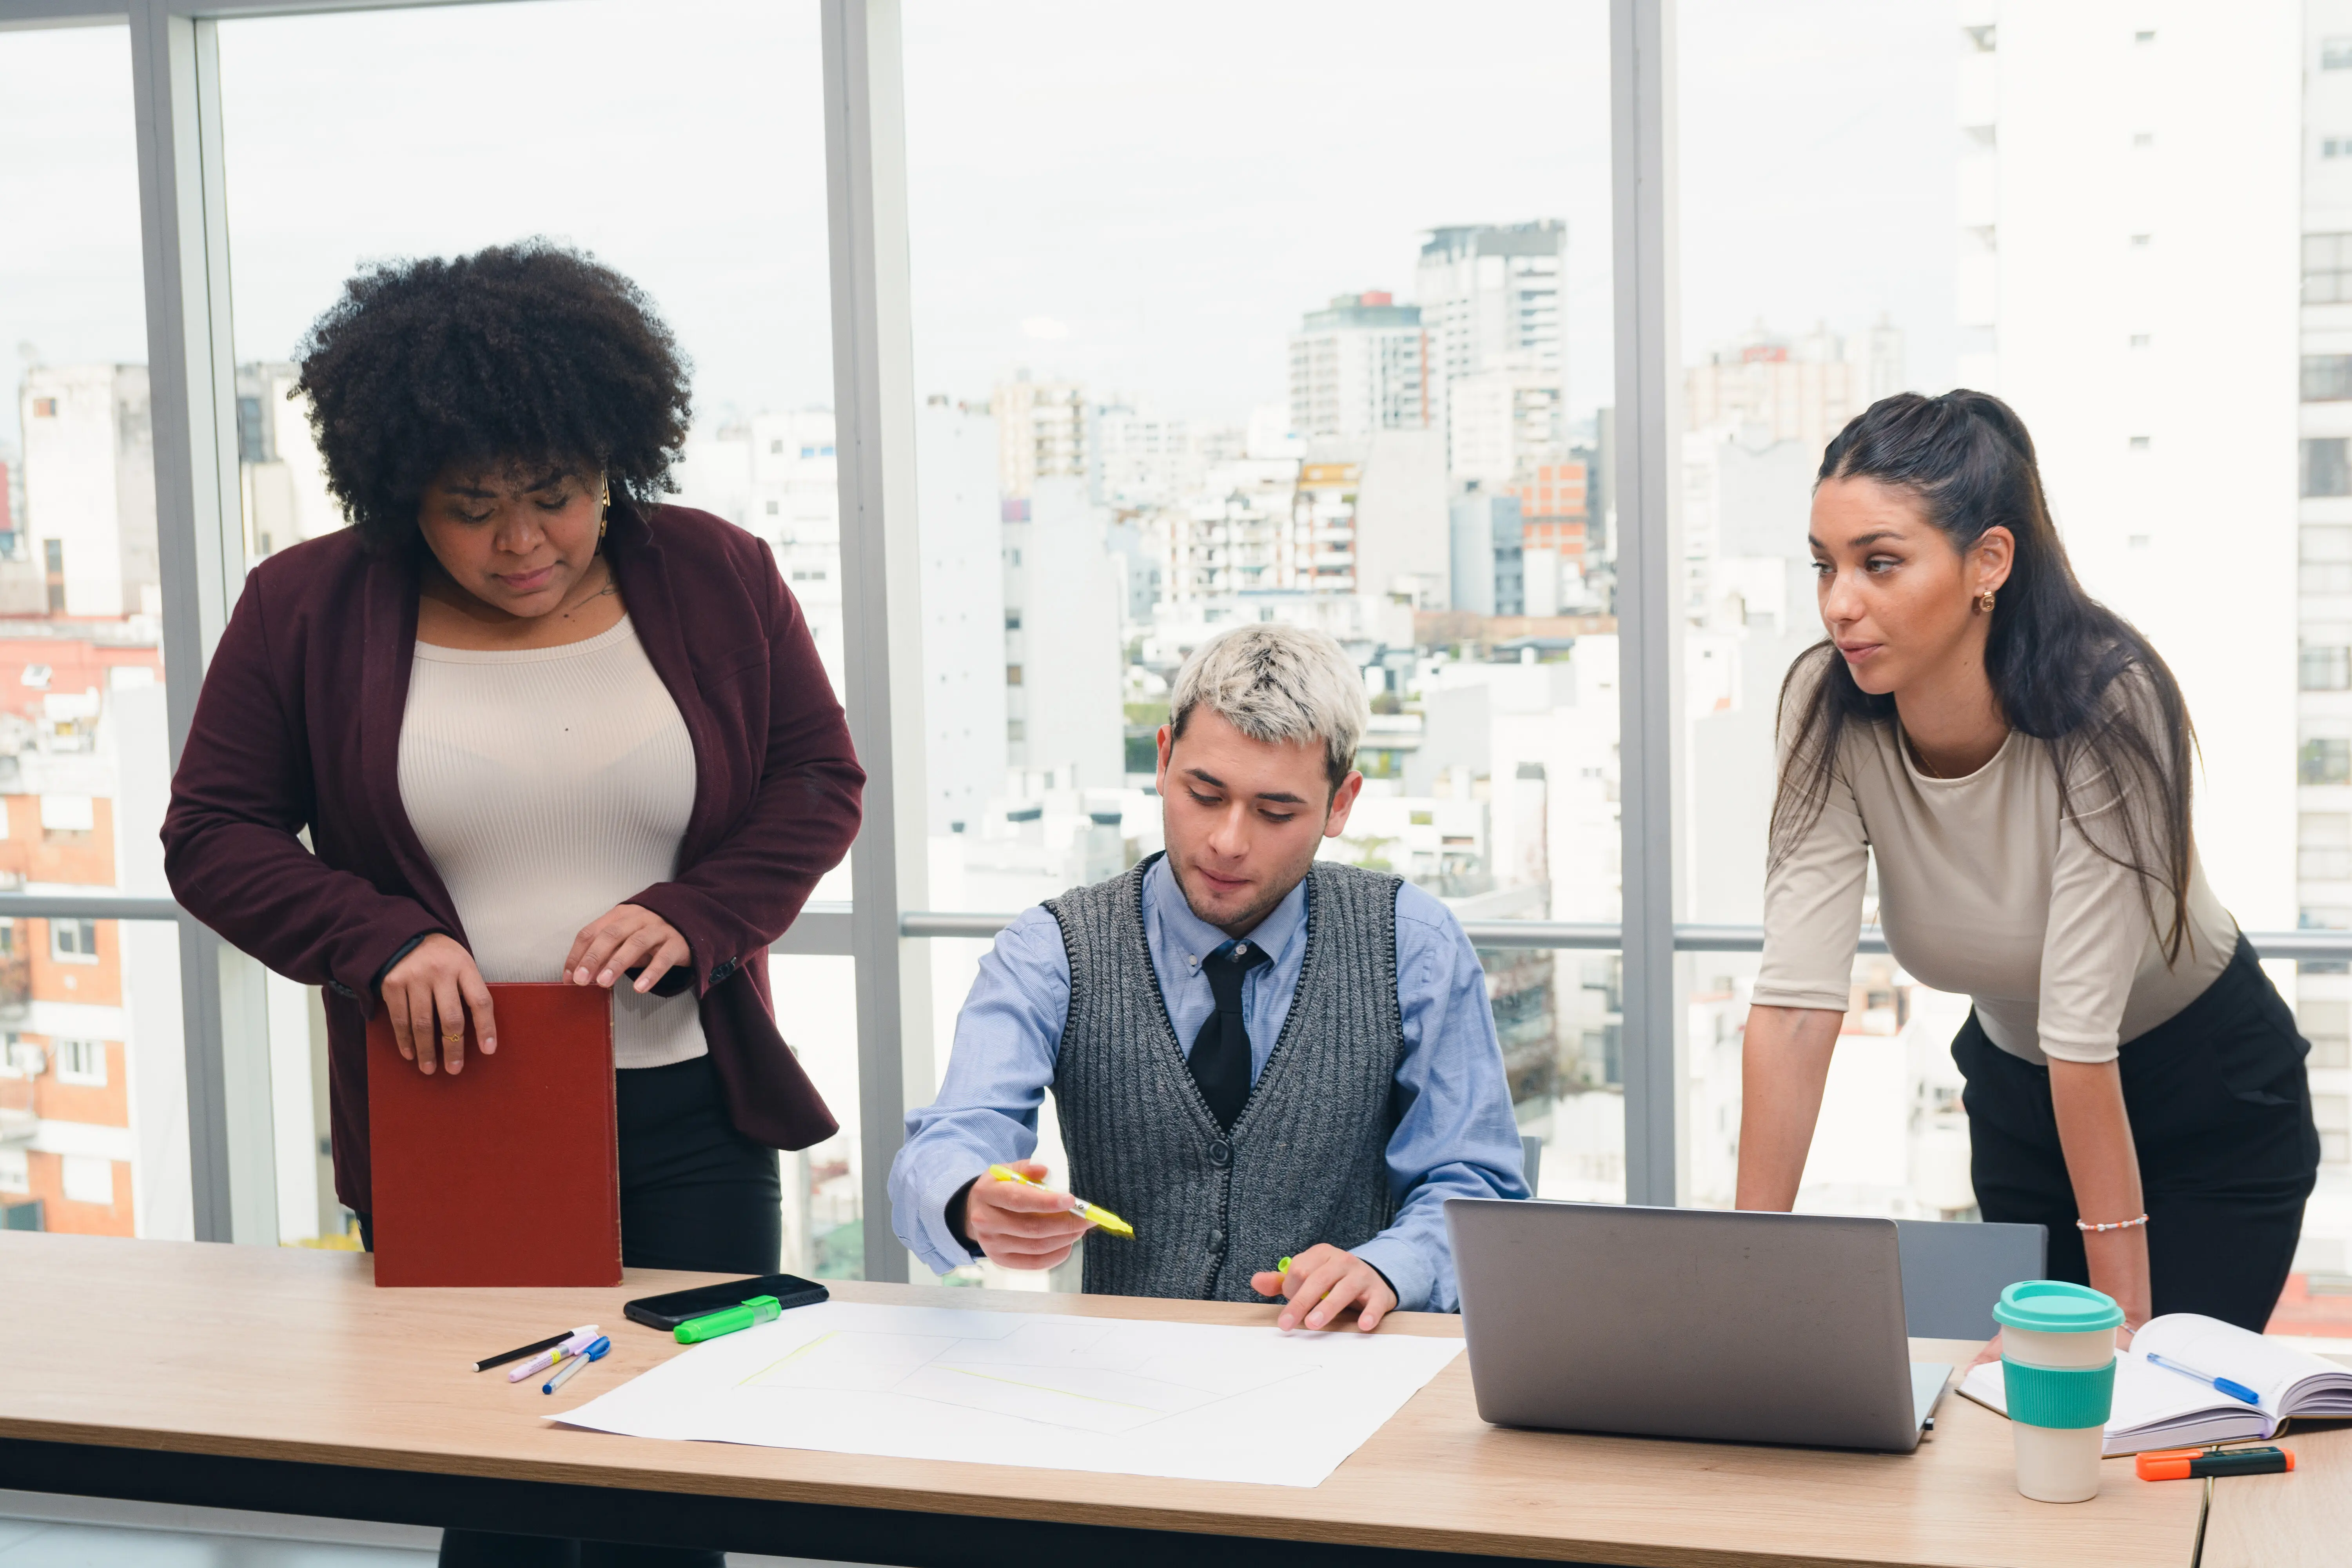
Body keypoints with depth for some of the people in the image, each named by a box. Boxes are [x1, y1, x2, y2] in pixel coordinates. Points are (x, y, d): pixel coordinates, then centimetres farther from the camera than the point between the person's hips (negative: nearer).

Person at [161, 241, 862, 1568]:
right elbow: (214, 833, 3)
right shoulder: (307, 608, -1)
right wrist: (383, 944, -14)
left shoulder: (715, 577, 1)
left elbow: (821, 781, 6)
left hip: (695, 1122, 1)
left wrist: (692, 919, -12)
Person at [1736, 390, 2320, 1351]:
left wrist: (2124, 1309, -28)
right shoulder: (1827, 711, -21)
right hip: (2018, 1096, 4)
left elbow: (2082, 1028, -33)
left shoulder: (2105, 710, -32)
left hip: (2213, 1099, -4)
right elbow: (1797, 1001, -27)